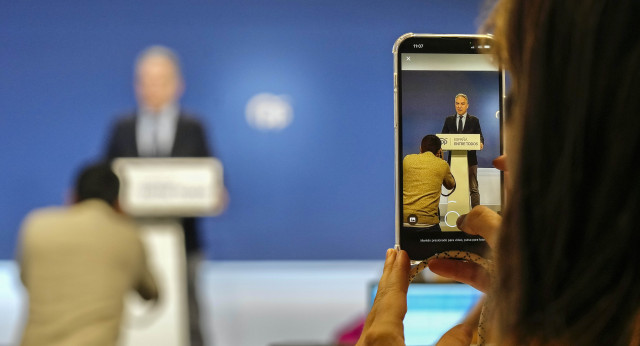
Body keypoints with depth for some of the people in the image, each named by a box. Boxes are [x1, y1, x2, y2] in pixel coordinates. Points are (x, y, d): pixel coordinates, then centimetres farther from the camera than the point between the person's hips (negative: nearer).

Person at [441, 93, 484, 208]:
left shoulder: (474, 120, 7)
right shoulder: (449, 120, 12)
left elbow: (480, 137, 2)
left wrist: (480, 143, -20)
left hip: (470, 159, -2)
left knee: (473, 189, -2)